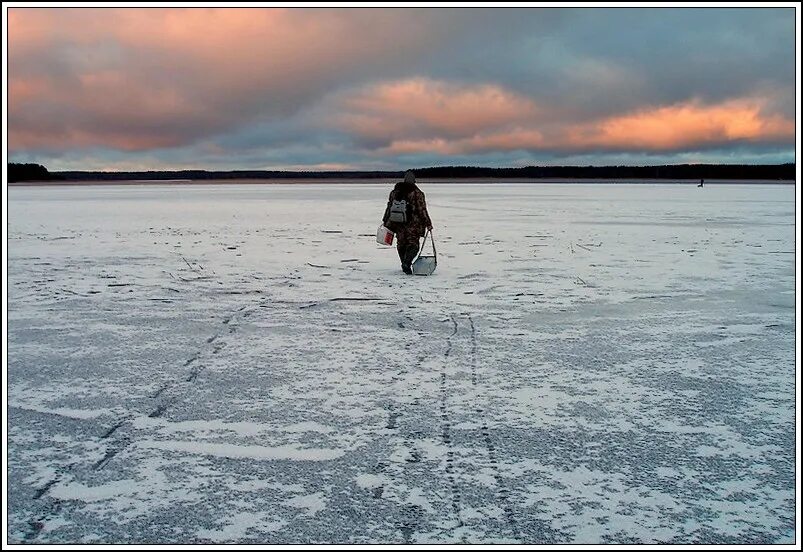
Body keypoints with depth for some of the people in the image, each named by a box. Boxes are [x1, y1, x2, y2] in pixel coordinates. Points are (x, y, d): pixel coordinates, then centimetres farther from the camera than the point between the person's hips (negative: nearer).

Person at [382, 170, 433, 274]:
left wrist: (386, 221, 21)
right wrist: (428, 224, -3)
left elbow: (389, 207, 12)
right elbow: (422, 210, -8)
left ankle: (405, 264, 22)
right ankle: (407, 263, -20)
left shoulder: (394, 191, 7)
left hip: (398, 224, 4)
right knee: (413, 244, 0)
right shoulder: (417, 193, -7)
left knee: (401, 244, 16)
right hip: (413, 224, -4)